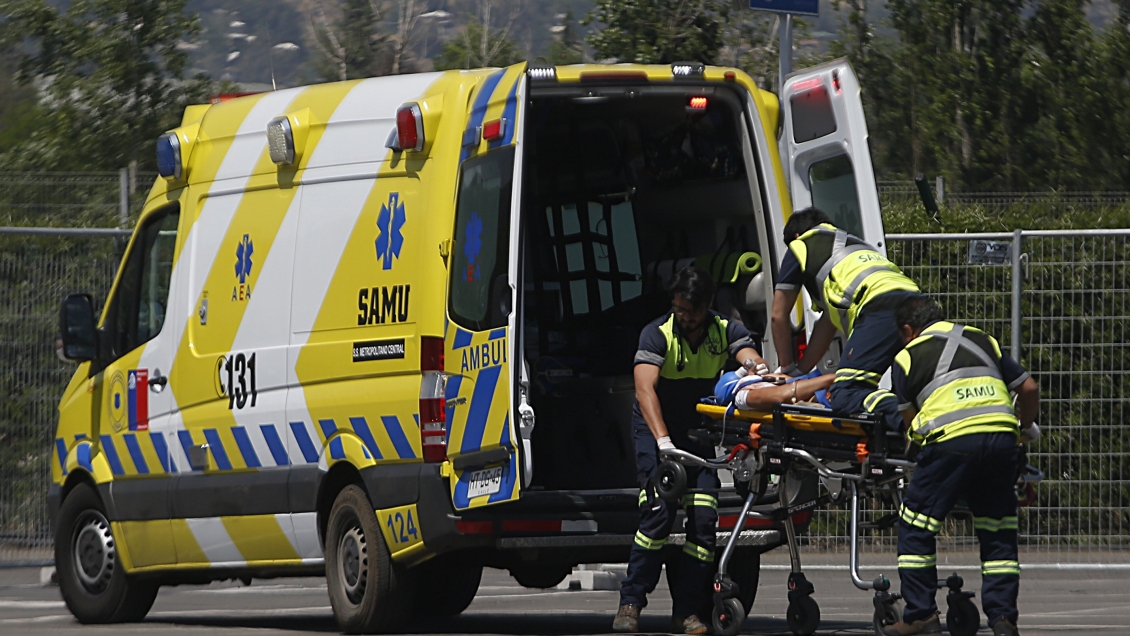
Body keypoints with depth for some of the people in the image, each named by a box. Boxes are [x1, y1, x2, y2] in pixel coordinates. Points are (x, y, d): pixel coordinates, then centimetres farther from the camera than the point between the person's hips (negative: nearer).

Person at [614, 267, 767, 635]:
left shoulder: (726, 332, -7)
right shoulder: (657, 335, -18)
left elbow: (749, 356, -24)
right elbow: (645, 388, -30)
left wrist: (758, 367, -52)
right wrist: (663, 441, -44)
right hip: (656, 428, -3)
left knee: (704, 516, -10)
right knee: (659, 510, -21)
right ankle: (630, 603, -15)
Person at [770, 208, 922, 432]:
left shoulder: (801, 246, 22)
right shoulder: (856, 244, 41)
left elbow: (779, 316, 28)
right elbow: (828, 324, 44)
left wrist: (787, 368, 40)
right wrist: (802, 369, 47)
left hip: (880, 311, -7)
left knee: (845, 396, -14)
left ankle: (902, 415, -41)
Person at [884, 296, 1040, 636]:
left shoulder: (907, 357, 14)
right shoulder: (982, 340, 24)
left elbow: (909, 420, 18)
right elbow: (1028, 388, 24)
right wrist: (1026, 426, 41)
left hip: (950, 442, -4)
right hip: (1000, 437, 4)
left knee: (914, 526, 8)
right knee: (998, 532, 12)